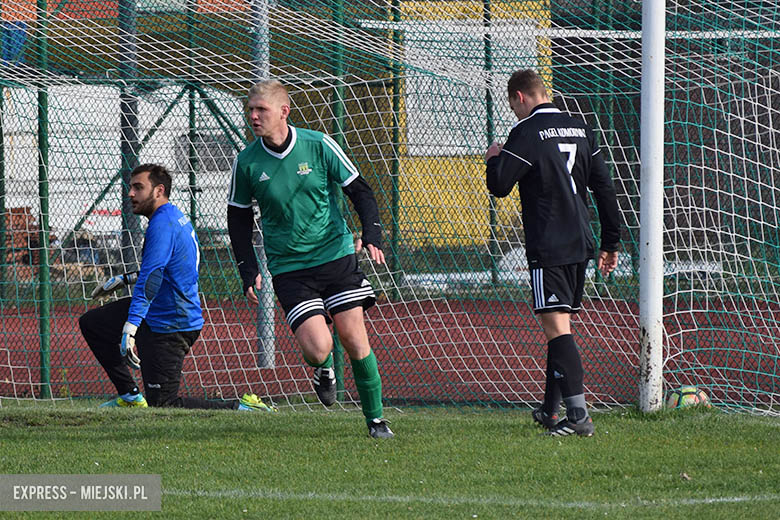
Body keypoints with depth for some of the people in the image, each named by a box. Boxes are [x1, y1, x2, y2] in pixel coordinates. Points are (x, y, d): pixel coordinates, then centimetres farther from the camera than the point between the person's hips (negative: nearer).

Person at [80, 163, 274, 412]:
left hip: (170, 326, -10)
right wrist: (124, 280, 28)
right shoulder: (177, 218, 11)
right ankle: (130, 396, 16)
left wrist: (130, 327, -37)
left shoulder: (162, 224, -21)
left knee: (162, 405, -7)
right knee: (91, 323, 18)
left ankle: (240, 408, -9)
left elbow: (151, 278, -31)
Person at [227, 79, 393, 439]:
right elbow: (238, 219, 10)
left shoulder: (318, 146, -6)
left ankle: (375, 418, 10)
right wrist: (249, 272, 1)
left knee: (354, 338, -6)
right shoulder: (246, 162, -3)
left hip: (337, 257, 0)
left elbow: (360, 192, 3)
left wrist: (372, 237, -13)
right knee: (318, 347, -16)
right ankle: (324, 370, 21)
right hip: (289, 269, 0)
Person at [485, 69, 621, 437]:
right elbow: (605, 188, 15)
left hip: (548, 247, -8)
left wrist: (493, 159, 11)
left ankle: (578, 416, -21)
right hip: (580, 243, 8)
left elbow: (499, 185, -12)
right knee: (560, 325, 17)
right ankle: (551, 410, 26)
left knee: (556, 326, -11)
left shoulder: (527, 132, -9)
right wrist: (610, 244, 20)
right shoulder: (580, 130, 13)